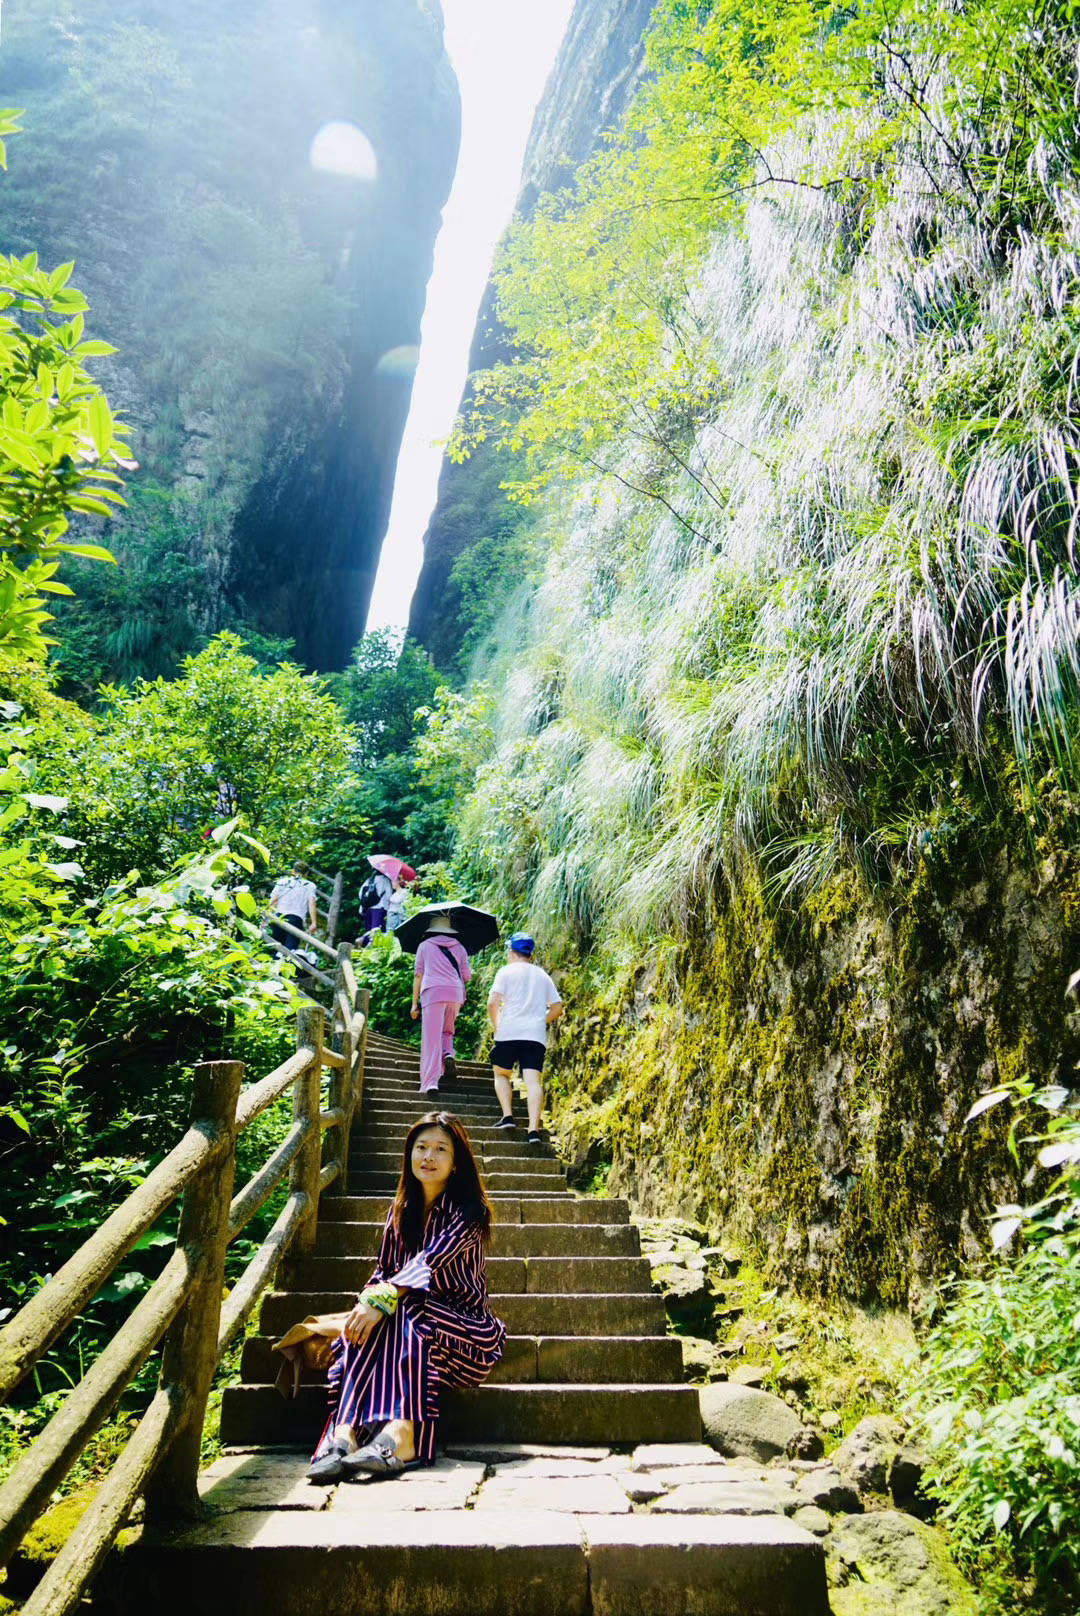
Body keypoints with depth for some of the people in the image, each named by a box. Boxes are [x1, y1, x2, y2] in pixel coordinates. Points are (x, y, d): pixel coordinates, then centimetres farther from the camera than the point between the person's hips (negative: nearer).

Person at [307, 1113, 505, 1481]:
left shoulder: (469, 1210, -9)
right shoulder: (402, 1210, 12)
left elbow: (432, 1262, -25)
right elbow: (384, 1269, 9)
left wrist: (382, 1299, -38)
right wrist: (366, 1302, -14)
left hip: (465, 1326, -5)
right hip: (413, 1316, 5)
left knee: (401, 1315, -34)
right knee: (366, 1325, -28)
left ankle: (402, 1437, -47)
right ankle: (344, 1433, -45)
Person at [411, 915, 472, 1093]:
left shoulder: (424, 945, 13)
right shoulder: (458, 947, 18)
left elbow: (418, 975, 9)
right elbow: (467, 977, 14)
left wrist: (414, 1003, 10)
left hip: (432, 992, -3)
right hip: (455, 994, 3)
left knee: (431, 1038, -5)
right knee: (447, 1031, 23)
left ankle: (430, 1082, -14)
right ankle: (448, 1054, -7)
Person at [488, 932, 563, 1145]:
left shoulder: (506, 971, 4)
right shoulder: (542, 976, 17)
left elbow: (493, 1002, -7)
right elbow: (557, 1007, 16)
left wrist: (497, 1026, 5)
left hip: (509, 1033, -2)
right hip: (536, 1036, 3)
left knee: (501, 1074, 17)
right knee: (533, 1080, -6)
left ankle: (507, 1116, 2)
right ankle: (534, 1128, -19)